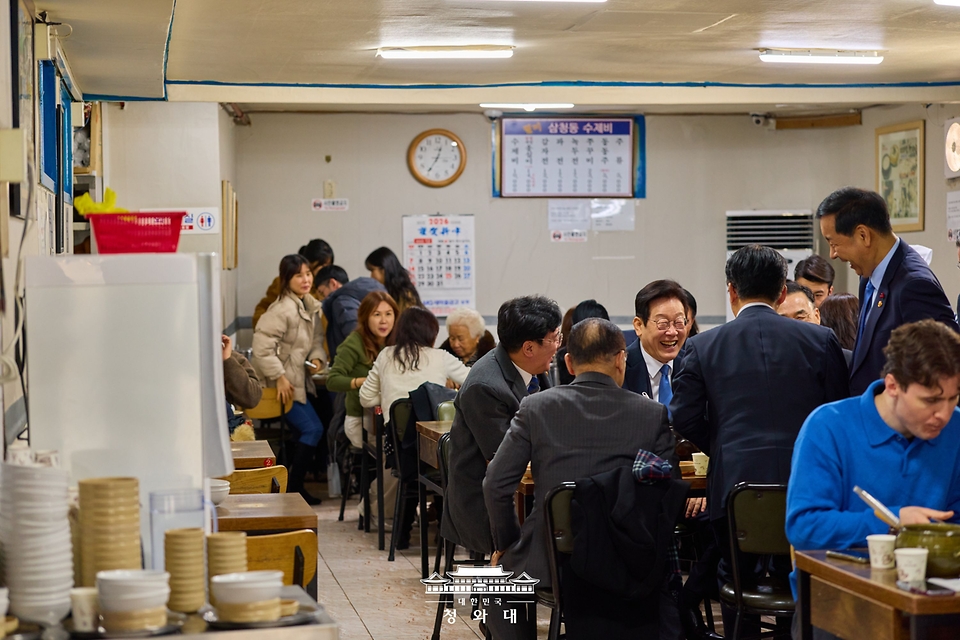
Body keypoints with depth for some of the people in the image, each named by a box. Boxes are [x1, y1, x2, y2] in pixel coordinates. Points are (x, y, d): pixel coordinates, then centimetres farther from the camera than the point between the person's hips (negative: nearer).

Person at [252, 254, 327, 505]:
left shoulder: (311, 306, 8)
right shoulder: (282, 309, -21)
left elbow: (317, 340, 17)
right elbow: (262, 345, -25)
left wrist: (317, 358, -4)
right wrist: (279, 377, -24)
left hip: (299, 379, 9)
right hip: (281, 383, -9)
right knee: (312, 429, -11)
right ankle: (293, 488, 0)